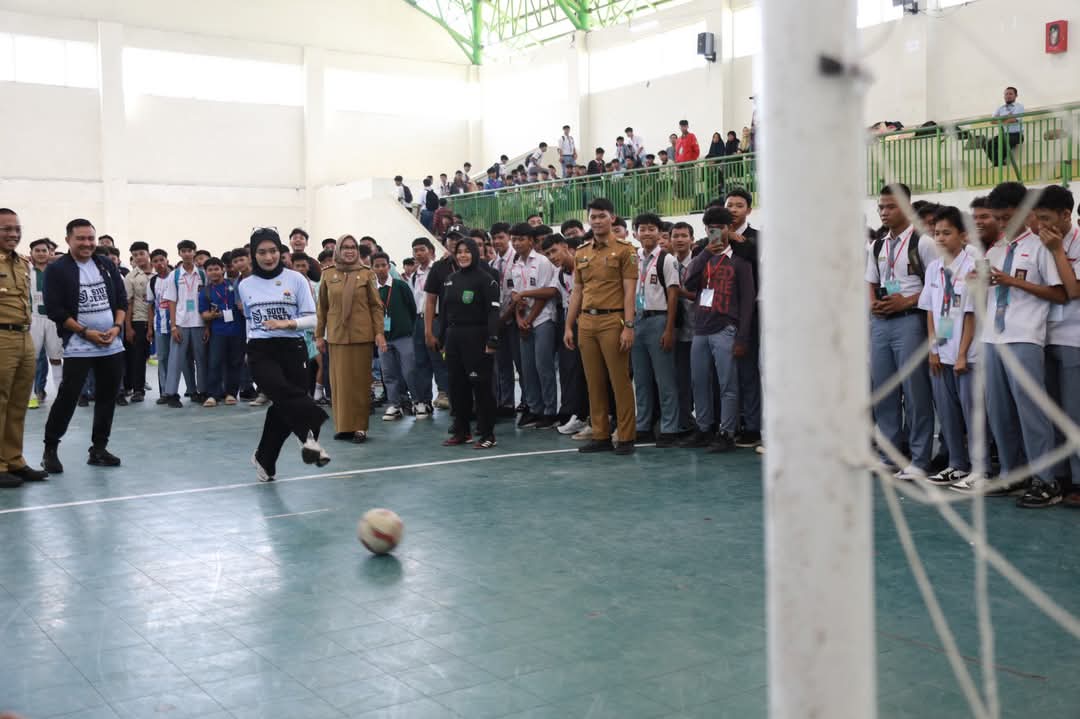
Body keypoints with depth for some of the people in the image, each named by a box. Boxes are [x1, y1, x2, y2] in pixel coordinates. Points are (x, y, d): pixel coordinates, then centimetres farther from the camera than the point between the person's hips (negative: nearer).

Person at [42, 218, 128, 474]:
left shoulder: (107, 265, 9)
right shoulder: (57, 270, -5)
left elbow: (122, 299, 11)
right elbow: (54, 310, -10)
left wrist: (116, 327, -6)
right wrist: (86, 332, -15)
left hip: (112, 346, 5)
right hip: (78, 346, -5)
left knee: (108, 396, 8)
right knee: (67, 397, -8)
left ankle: (99, 448, 19)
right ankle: (50, 449, 6)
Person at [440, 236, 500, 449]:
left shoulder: (485, 279, -6)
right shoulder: (451, 279, 15)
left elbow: (493, 311, -13)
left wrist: (492, 340, -20)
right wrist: (443, 339, 15)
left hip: (476, 336, -7)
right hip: (453, 337, 7)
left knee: (481, 385, -5)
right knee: (457, 385, 9)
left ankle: (487, 434, 0)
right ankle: (461, 431, 19)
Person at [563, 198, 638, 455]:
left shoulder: (624, 249, -2)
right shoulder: (581, 253, 14)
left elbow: (629, 291, -6)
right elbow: (577, 292, 16)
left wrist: (628, 327, -13)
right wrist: (568, 326, 11)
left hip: (612, 321, -5)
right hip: (586, 322, 5)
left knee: (620, 381, -2)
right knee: (594, 382, 7)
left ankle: (626, 438, 4)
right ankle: (600, 436, 15)